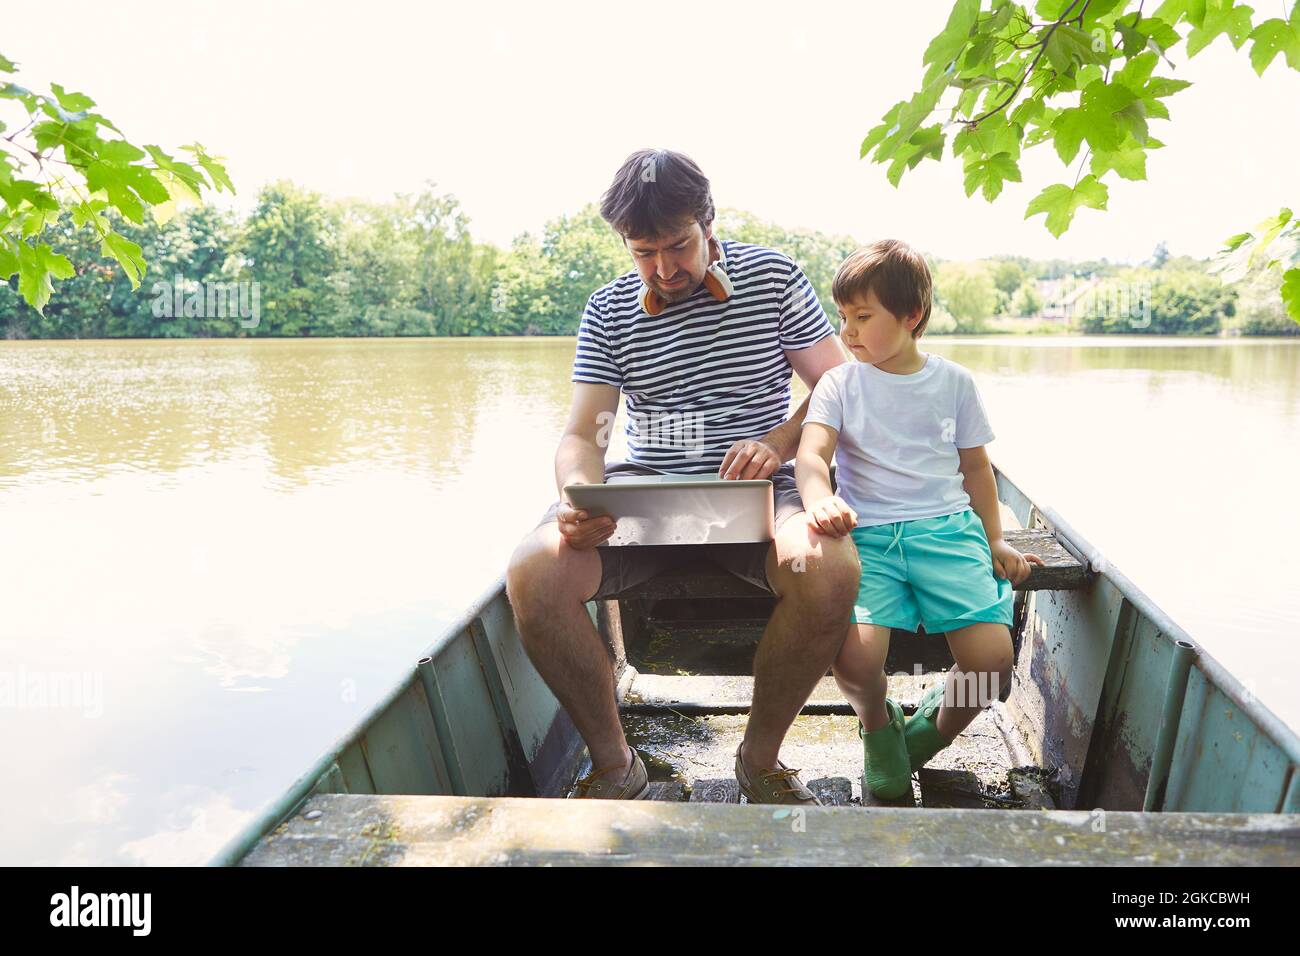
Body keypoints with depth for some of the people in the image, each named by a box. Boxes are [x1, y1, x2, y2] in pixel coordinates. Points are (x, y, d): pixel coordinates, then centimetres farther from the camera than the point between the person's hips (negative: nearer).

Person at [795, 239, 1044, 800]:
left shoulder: (954, 381, 12)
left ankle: (931, 735, 15)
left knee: (992, 657, -19)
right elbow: (812, 455, -10)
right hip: (867, 534, -1)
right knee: (854, 657, -27)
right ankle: (878, 726, 11)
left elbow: (975, 466, 19)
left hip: (946, 527, 2)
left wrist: (995, 542, 13)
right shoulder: (840, 384, 6)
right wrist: (820, 500, -32)